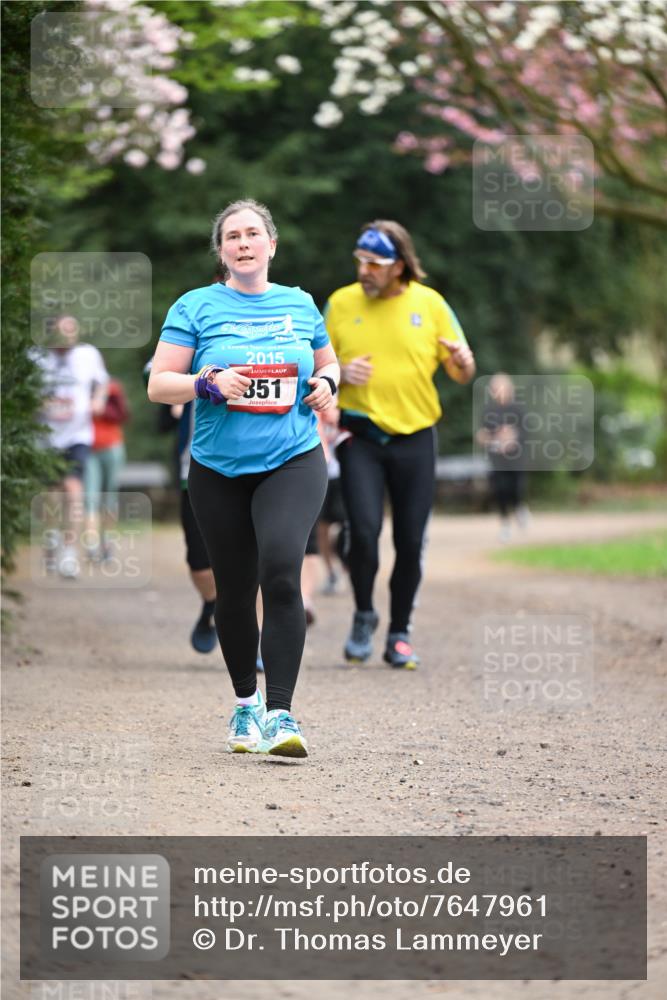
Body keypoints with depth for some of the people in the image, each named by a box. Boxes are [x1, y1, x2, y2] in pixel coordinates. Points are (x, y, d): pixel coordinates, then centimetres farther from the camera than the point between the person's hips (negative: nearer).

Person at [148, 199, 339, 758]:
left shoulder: (300, 305, 8)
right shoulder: (197, 307, 1)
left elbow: (328, 362, 24)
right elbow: (158, 385, -2)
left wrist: (328, 383, 2)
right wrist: (209, 383, -19)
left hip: (293, 463, 0)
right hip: (219, 470, 1)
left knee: (281, 572, -22)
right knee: (234, 591, 9)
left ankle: (279, 713, -22)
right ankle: (245, 702, 32)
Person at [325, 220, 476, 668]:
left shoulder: (429, 303, 2)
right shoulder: (341, 303, 2)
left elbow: (462, 373, 7)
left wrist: (463, 362, -17)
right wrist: (341, 373, -13)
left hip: (415, 436, 1)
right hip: (360, 437, -1)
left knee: (410, 541, 2)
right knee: (364, 530, -16)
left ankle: (400, 633, 18)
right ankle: (364, 616, 8)